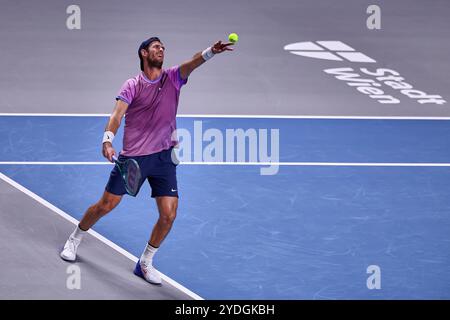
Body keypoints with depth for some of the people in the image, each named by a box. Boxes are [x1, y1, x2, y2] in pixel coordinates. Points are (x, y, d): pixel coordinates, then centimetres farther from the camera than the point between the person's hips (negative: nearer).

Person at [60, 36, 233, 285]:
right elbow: (118, 113, -15)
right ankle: (74, 239, 30)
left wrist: (211, 51, -35)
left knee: (168, 214, -6)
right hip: (133, 156, -2)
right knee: (106, 205, 4)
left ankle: (145, 263, 13)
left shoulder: (172, 78, 4)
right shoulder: (133, 85, -2)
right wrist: (107, 140, -32)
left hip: (164, 157, 2)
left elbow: (193, 62, -15)